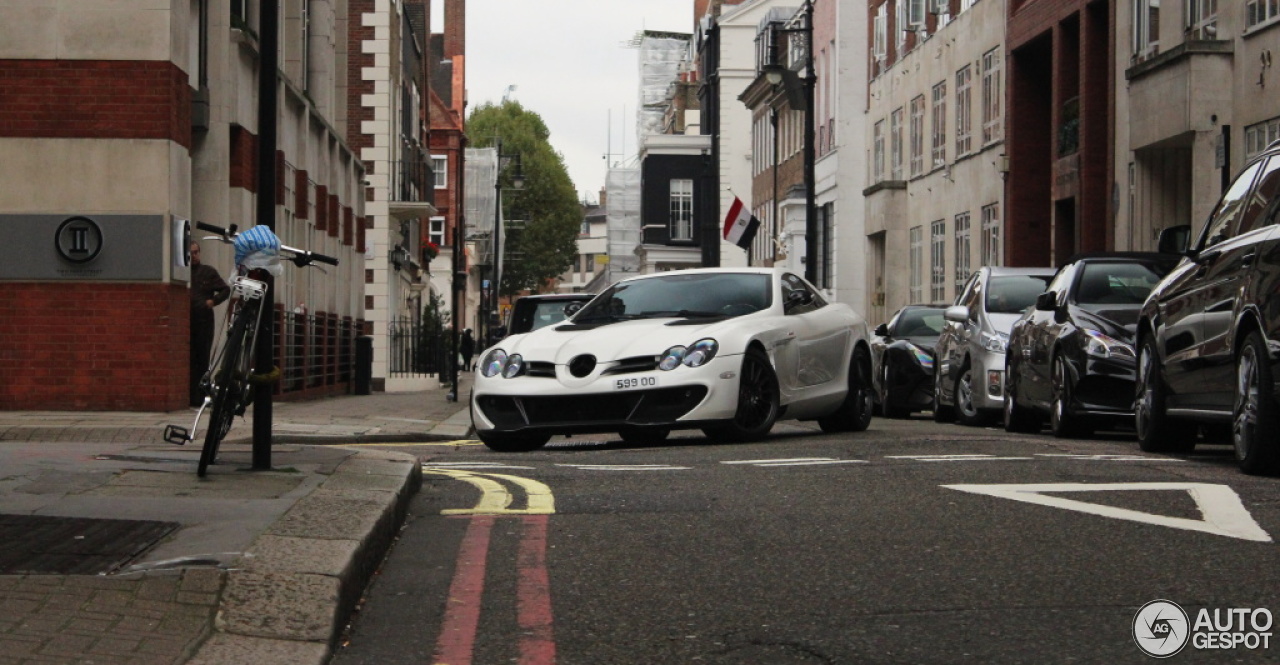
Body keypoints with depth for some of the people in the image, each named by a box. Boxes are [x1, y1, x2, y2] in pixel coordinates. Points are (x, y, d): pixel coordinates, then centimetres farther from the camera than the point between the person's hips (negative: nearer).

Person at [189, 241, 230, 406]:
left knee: (202, 360, 4)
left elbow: (225, 289, 11)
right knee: (189, 360, -4)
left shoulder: (209, 272, 10)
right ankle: (193, 397, -4)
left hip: (204, 321, 1)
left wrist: (214, 301, -6)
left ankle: (200, 397, 9)